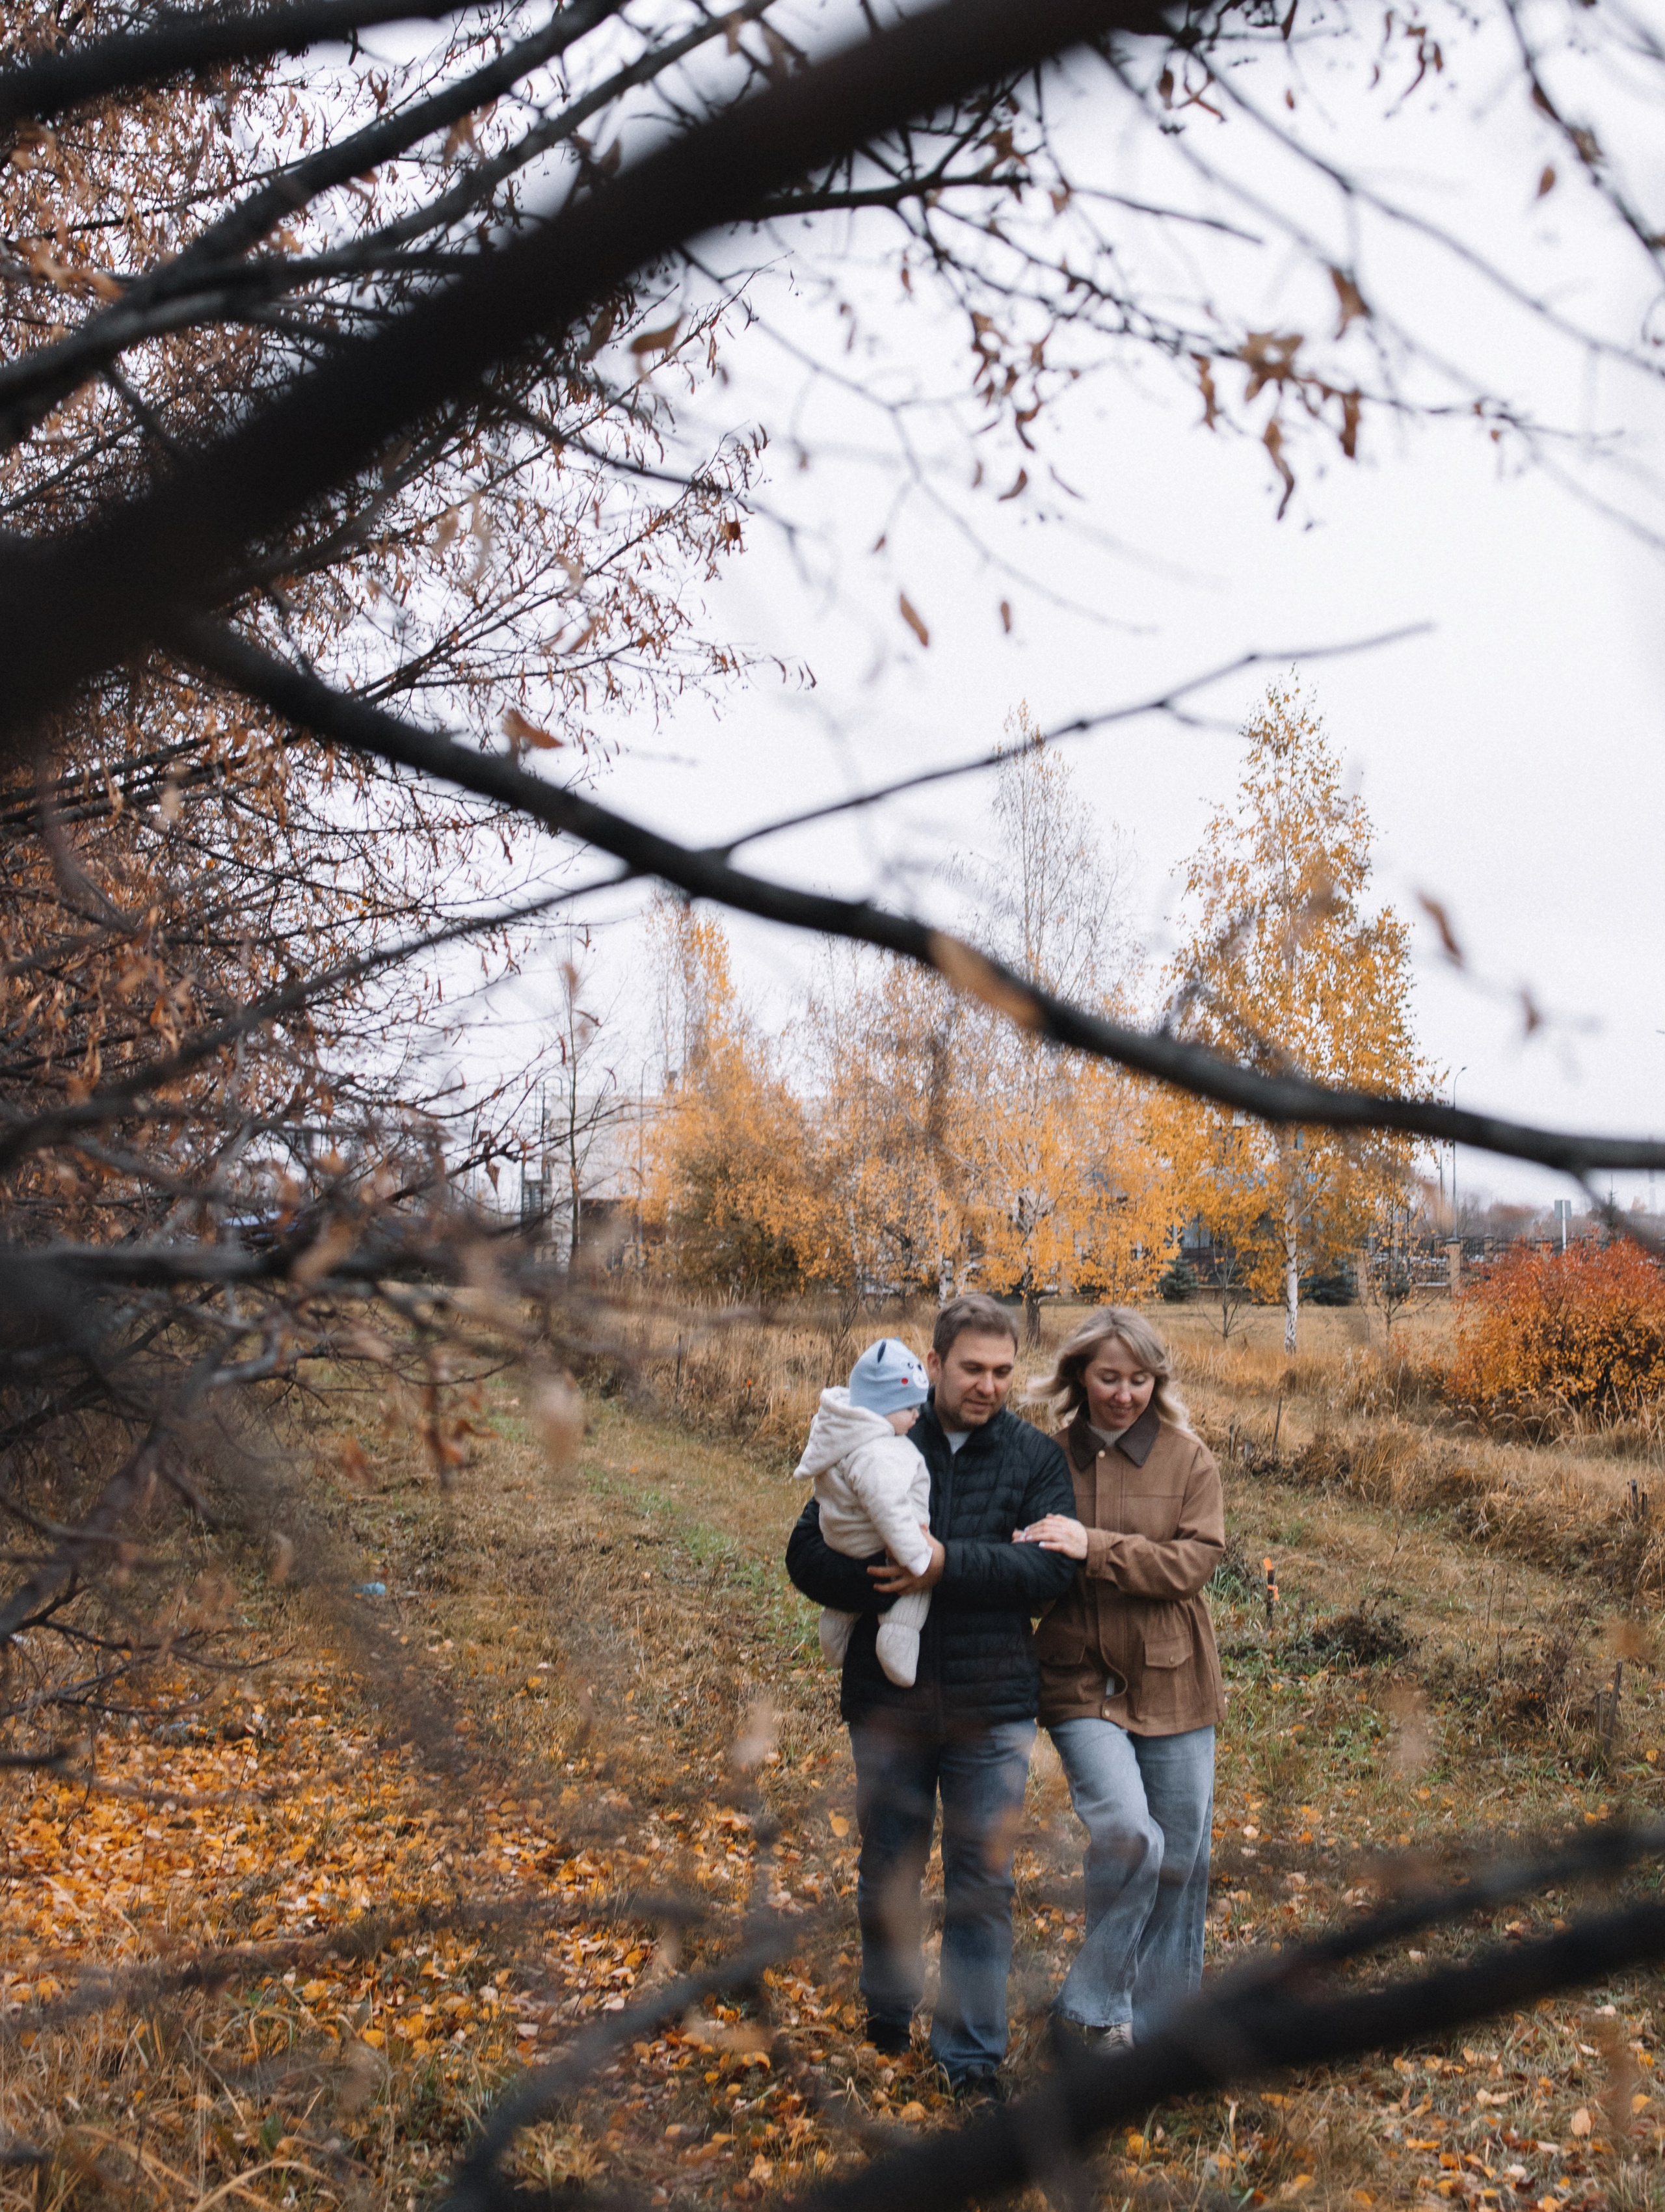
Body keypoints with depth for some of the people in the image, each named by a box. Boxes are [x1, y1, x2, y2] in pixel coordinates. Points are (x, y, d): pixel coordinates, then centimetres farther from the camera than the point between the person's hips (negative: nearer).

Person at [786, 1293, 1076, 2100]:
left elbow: (1049, 1566, -13)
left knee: (982, 1885, 6)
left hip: (992, 1708, -1)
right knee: (888, 1873, 17)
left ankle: (972, 2056, 21)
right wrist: (886, 1588, -20)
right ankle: (888, 2009, 41)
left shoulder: (1036, 1457, -1)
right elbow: (806, 1554, -4)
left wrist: (948, 1564, -24)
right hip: (888, 1703, 1)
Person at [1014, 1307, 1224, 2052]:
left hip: (1171, 1682, 1)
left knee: (1180, 1858, 9)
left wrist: (1095, 1549, -22)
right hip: (1081, 1681, -1)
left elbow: (1194, 1560, -12)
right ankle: (1093, 2006, 3)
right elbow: (1028, 1568, 13)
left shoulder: (1187, 1458, -1)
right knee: (1126, 1833, -20)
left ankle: (1158, 2029, 29)